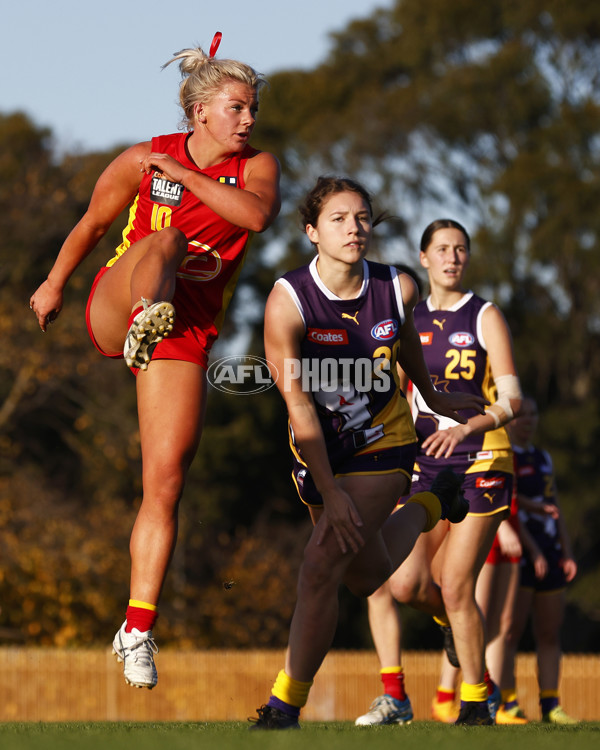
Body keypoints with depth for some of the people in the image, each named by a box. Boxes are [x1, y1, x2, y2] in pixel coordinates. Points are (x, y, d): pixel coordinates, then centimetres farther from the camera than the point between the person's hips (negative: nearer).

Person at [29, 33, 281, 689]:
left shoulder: (256, 166, 2)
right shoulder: (142, 160, 0)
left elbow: (258, 215, -21)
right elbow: (91, 225, 15)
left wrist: (184, 174, -21)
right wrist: (54, 284, 24)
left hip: (187, 332, 2)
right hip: (116, 309, -2)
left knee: (165, 485, -5)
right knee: (164, 240, -34)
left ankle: (137, 629, 1)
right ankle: (147, 320, -69)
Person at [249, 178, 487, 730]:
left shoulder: (398, 289, -15)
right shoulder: (287, 301, -22)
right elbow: (299, 406, -22)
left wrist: (433, 398, 25)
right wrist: (329, 493, -25)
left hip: (382, 444, -1)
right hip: (320, 454, 1)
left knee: (322, 567, -16)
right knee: (366, 578, 19)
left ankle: (286, 705, -3)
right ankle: (426, 507, 51)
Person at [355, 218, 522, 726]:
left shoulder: (485, 317, -1)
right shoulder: (409, 320, 11)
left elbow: (512, 399, -10)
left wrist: (465, 429, -26)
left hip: (481, 463, -4)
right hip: (426, 465, 4)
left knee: (455, 588, -8)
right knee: (403, 580, -13)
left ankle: (476, 700, 9)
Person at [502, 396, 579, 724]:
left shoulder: (543, 458, 19)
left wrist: (567, 552, 9)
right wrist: (533, 551, -18)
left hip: (549, 556, 7)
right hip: (517, 554, -7)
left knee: (550, 635, 4)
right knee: (511, 632, -9)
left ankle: (550, 704, 6)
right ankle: (507, 704, -9)